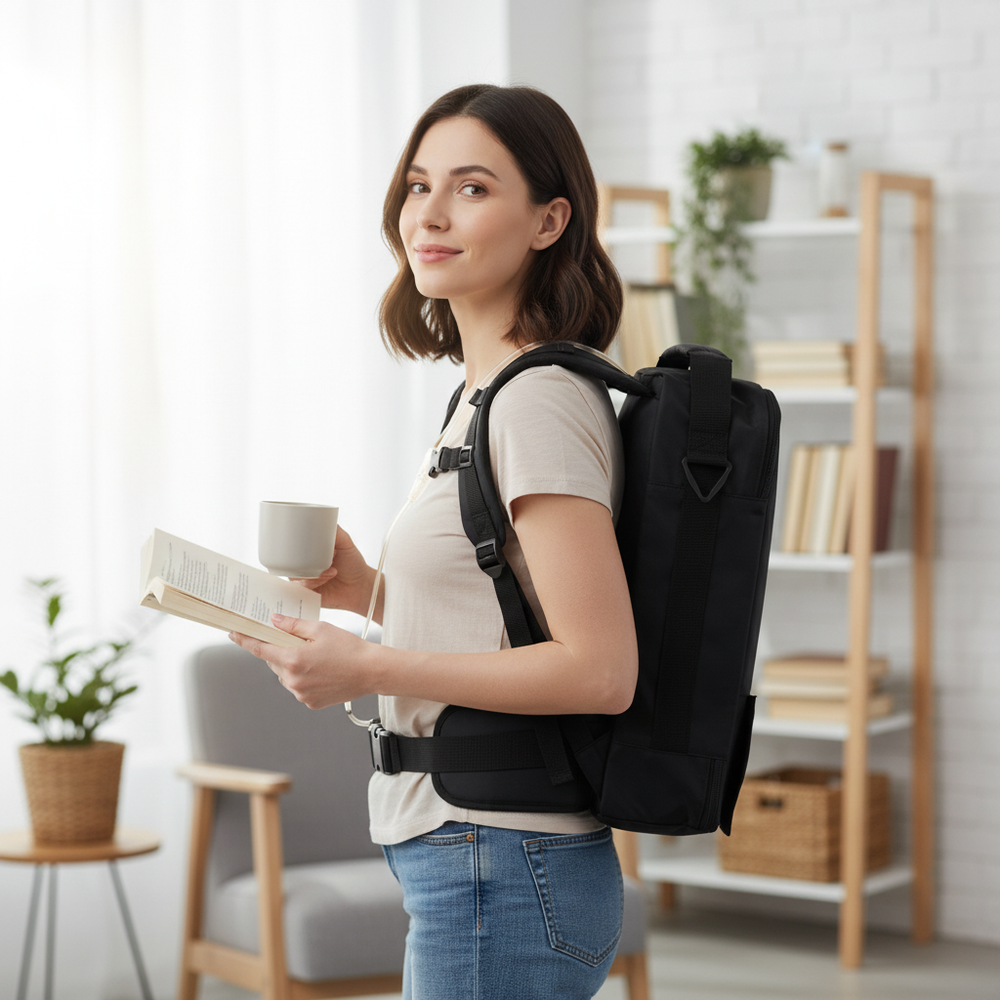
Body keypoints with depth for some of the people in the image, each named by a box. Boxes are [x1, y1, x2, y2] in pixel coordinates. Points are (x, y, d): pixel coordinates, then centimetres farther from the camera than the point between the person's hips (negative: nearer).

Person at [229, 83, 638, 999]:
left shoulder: (540, 406, -16)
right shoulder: (490, 396, 13)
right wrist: (371, 591, 8)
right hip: (474, 864, 10)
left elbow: (600, 670, -22)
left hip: (499, 879, -10)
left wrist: (369, 669, -20)